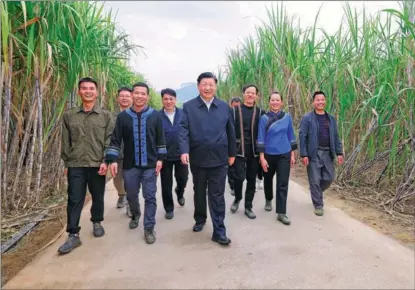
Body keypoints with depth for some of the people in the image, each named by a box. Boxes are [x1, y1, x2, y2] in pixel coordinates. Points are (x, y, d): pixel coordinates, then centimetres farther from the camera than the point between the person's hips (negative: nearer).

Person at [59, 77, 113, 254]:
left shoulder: (106, 116, 3)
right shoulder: (69, 115, 7)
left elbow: (109, 140, -1)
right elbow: (66, 141, 9)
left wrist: (105, 161, -10)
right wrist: (66, 163, 7)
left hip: (97, 164, 0)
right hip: (75, 165, 1)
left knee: (98, 197, 12)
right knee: (74, 199, 0)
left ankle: (97, 222, 34)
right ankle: (73, 235, 7)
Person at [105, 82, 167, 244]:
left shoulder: (155, 115, 0)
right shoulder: (123, 116, 1)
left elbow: (160, 139, 3)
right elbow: (115, 140, 0)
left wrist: (160, 158, -2)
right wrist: (112, 159, -8)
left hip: (150, 165, -1)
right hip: (130, 165, 2)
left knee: (150, 197, -1)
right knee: (131, 195, 15)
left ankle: (149, 228, 10)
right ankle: (135, 215, 44)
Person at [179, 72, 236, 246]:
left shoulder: (224, 107, 5)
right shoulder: (188, 106, -1)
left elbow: (230, 131, 8)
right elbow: (184, 130, -9)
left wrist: (232, 153, 10)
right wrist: (184, 150, -23)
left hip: (219, 159, 0)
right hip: (198, 158, 0)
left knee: (217, 195, 2)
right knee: (199, 192, 17)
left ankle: (219, 231, 9)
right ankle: (200, 220, 39)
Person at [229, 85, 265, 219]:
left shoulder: (260, 112, 6)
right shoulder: (235, 110, 0)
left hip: (254, 151, 3)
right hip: (239, 150, -2)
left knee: (251, 180, 8)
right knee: (239, 177, -8)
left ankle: (248, 207, 22)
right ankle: (237, 199, 21)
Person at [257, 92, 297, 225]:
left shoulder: (287, 117, 0)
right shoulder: (264, 118, -7)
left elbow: (291, 136, 7)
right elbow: (261, 138, -8)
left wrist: (293, 154, 5)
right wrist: (262, 157, -12)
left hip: (284, 155, 1)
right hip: (269, 155, -1)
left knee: (283, 183, -4)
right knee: (268, 179, 18)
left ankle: (281, 213, 0)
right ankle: (268, 200, 45)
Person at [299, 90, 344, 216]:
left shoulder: (331, 118, 11)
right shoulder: (307, 118, -4)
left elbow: (336, 137, 12)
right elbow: (302, 137, -8)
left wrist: (339, 153, 5)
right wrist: (304, 155, -14)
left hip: (328, 153, 5)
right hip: (313, 154, -4)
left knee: (329, 178, 8)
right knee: (315, 180, 0)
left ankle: (316, 193, 36)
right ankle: (318, 205, 14)